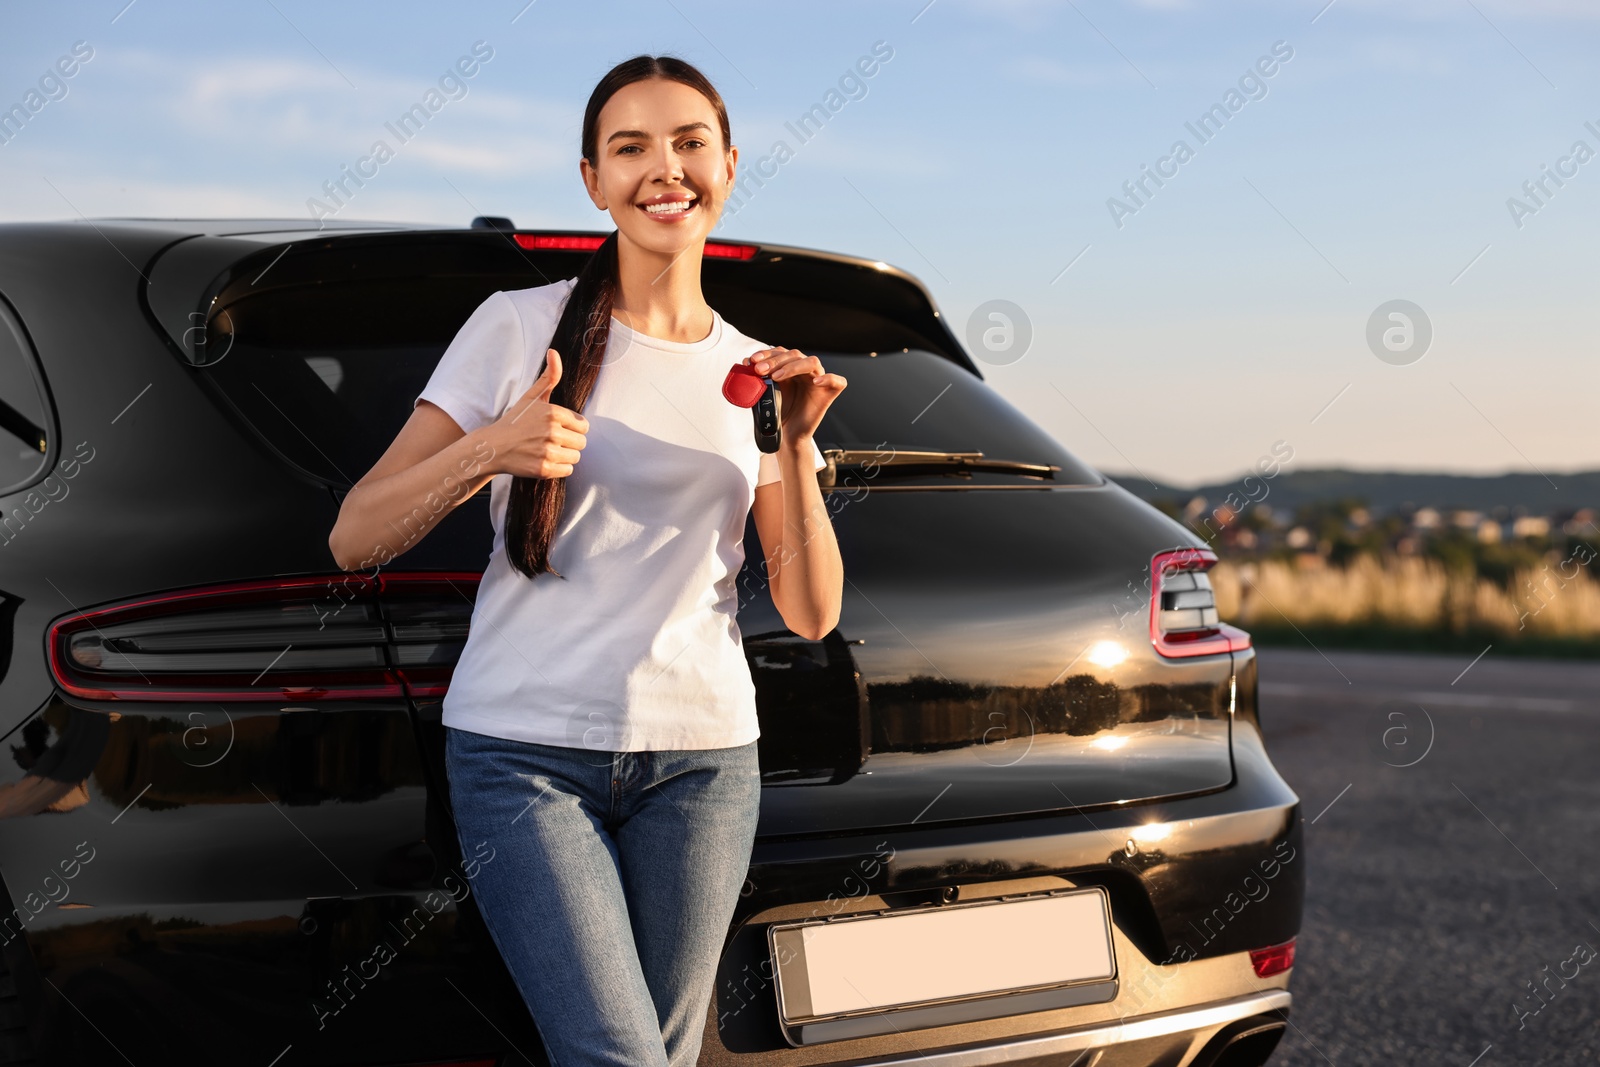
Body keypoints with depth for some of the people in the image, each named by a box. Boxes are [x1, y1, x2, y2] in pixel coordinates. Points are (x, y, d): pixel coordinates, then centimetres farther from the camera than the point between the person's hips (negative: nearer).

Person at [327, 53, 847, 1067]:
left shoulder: (756, 372, 10)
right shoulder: (519, 326, -1)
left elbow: (812, 614, 5)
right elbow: (354, 537, -4)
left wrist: (797, 447, -9)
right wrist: (488, 449, -20)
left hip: (703, 756, 4)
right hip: (524, 753, -3)